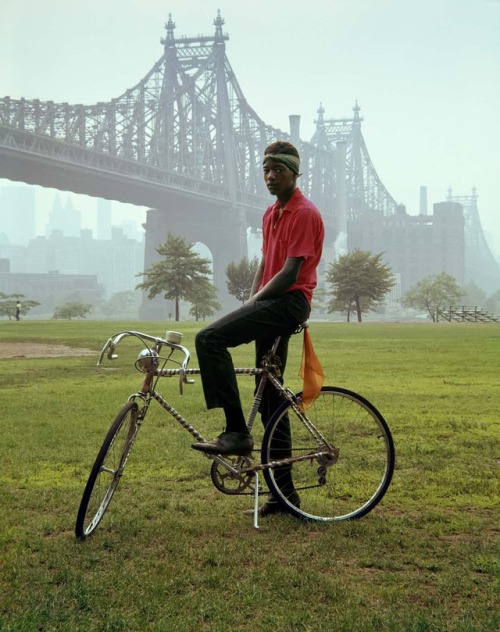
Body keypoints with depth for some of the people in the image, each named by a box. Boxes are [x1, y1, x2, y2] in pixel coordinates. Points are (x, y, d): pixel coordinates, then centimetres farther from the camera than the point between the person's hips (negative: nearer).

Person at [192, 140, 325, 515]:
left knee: (210, 338, -24)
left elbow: (290, 273, -16)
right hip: (272, 305, 9)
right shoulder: (271, 214, 20)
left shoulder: (305, 214, -9)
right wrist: (250, 305, 8)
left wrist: (254, 302, -13)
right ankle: (284, 491, 15)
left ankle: (237, 431, -22)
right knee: (270, 399, 9)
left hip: (288, 302, -9)